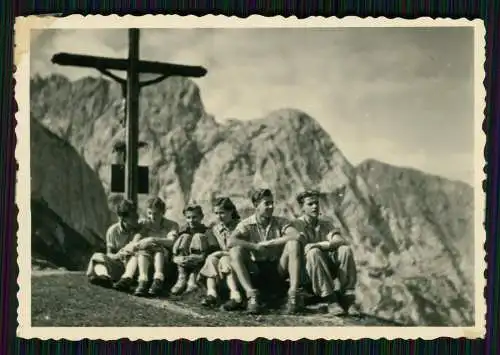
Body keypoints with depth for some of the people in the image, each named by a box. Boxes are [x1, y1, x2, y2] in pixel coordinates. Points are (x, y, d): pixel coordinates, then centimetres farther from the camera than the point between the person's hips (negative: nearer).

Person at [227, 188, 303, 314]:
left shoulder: (281, 222, 3)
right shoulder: (246, 224, -1)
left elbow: (296, 236, -17)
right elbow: (231, 242, -20)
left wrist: (269, 243, -17)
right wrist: (256, 247, -20)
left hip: (278, 267, 1)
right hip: (256, 268, 0)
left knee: (293, 244, -24)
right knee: (235, 251, -24)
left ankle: (294, 293, -34)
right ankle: (251, 295, -34)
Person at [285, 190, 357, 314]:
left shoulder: (326, 225, 17)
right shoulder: (294, 226, 6)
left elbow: (342, 241, -3)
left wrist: (319, 245, -18)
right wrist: (328, 243, -14)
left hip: (329, 269, 4)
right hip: (307, 271, -4)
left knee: (345, 249, -20)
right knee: (314, 252, -34)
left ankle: (345, 294, -23)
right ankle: (330, 299, -37)